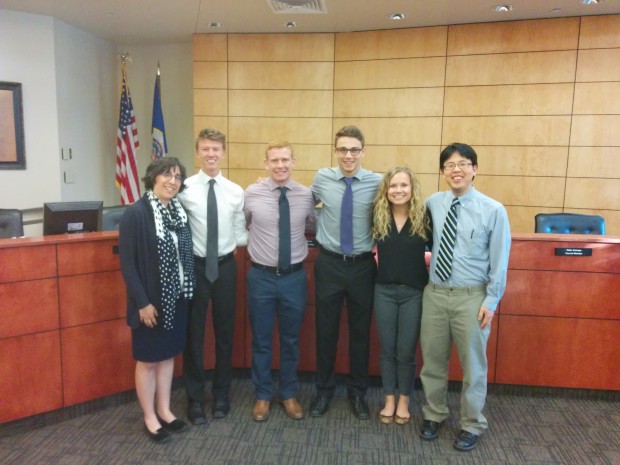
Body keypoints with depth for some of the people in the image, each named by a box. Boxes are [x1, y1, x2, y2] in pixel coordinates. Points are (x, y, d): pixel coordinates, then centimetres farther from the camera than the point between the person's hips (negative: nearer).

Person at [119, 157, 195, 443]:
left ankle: (164, 410, 33)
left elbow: (185, 254, 8)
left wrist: (187, 291, 4)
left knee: (168, 355, 17)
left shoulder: (179, 211, 4)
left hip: (177, 298, 6)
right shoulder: (135, 213, -14)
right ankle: (149, 417, 26)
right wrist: (142, 302, -16)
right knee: (148, 360, 9)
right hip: (150, 301, -6)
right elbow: (127, 263, -15)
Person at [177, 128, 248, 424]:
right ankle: (195, 398, 28)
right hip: (194, 266, -2)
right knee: (193, 332, 10)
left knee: (225, 332, 14)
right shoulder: (185, 189, -9)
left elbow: (240, 235, 4)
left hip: (225, 266, 2)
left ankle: (221, 394, 34)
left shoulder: (236, 192, 0)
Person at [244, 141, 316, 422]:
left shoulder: (307, 195, -3)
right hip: (261, 276, -1)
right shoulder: (251, 194, -6)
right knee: (261, 340, 12)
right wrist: (259, 237, 4)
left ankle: (289, 394, 35)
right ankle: (263, 395, 32)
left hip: (294, 276, 1)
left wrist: (298, 234, 3)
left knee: (291, 340, 15)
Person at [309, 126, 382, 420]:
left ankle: (358, 392, 32)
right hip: (329, 264, 1)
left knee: (360, 332, 12)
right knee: (325, 330, 11)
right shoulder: (322, 178, -3)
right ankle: (324, 389, 31)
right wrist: (318, 232, 8)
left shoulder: (377, 182, -7)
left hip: (363, 266, 0)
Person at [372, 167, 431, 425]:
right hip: (384, 290, 2)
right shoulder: (378, 216, -2)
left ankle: (403, 403, 27)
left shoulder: (424, 217, -8)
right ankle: (389, 401, 28)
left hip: (414, 292, -2)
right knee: (387, 349, 12)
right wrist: (379, 260, 0)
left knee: (406, 351, 7)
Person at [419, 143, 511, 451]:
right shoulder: (432, 204, 1)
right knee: (432, 360, 15)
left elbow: (500, 261, -7)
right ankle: (434, 415, 37)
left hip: (471, 297, -3)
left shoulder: (493, 210, -10)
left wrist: (491, 302, -8)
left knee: (473, 365, 11)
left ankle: (471, 425, 33)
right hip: (434, 293, 3)